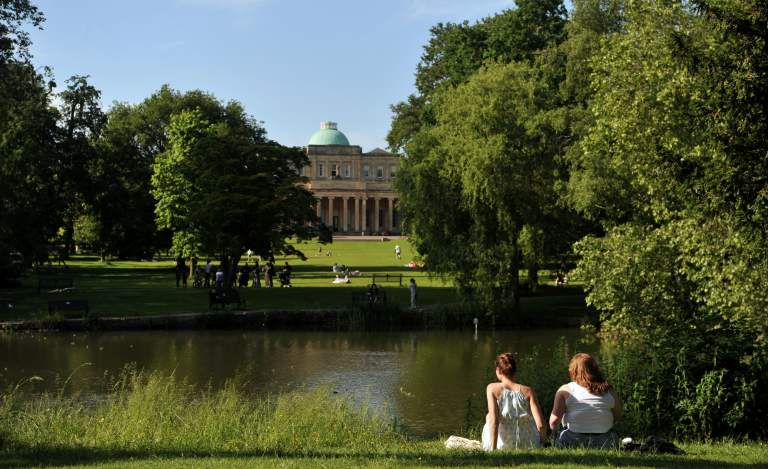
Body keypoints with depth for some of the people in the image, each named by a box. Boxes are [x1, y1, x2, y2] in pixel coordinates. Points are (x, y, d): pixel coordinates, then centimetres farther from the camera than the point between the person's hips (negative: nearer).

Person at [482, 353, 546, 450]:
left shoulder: (492, 388, -8)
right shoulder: (528, 391, -5)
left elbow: (494, 420, -18)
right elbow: (540, 424, -12)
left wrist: (492, 450, -17)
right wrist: (540, 445, 6)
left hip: (504, 446, -2)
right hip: (530, 445, 2)